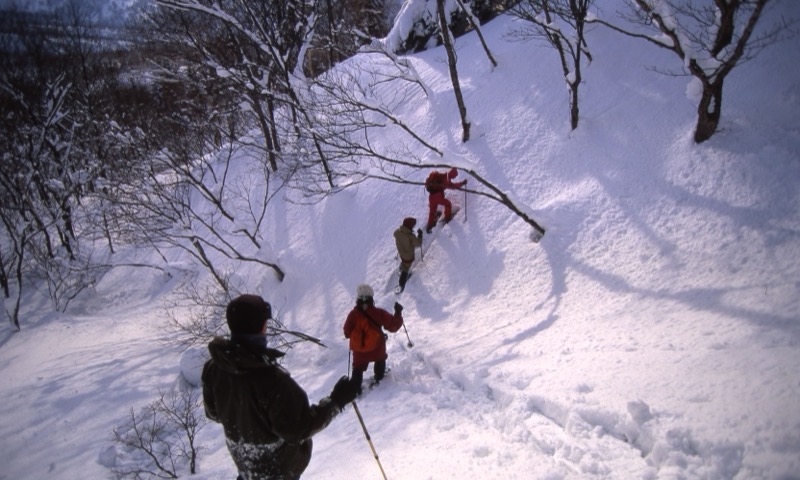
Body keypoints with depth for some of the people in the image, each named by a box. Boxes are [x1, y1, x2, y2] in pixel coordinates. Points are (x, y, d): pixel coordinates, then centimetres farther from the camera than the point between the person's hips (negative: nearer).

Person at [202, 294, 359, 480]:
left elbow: (213, 413, 0)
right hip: (279, 463, -4)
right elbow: (298, 429, -30)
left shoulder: (213, 368, -18)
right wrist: (336, 401, -21)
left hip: (242, 458, 5)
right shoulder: (272, 378, -39)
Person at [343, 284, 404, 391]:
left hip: (359, 351, 0)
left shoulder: (353, 314, -13)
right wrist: (398, 313, 6)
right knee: (380, 360, 32)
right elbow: (393, 325, -8)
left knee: (358, 370, 17)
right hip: (377, 349, 0)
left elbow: (347, 332, -4)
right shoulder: (379, 313, -15)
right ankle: (379, 378, 47)